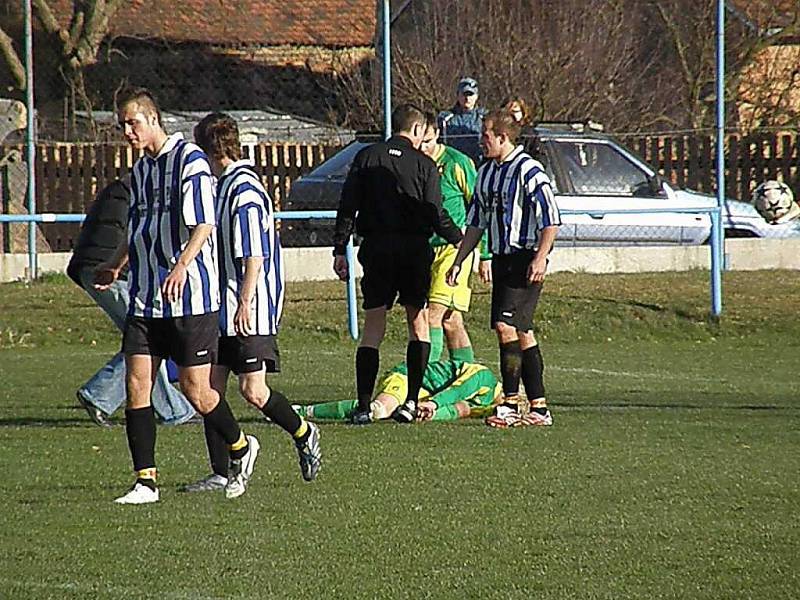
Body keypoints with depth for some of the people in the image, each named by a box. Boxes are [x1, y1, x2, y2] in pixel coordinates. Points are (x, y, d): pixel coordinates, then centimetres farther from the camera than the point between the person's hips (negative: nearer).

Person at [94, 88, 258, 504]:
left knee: (194, 389, -2)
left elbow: (203, 224, -19)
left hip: (191, 297, -7)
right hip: (145, 298, 7)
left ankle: (240, 449, 24)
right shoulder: (140, 169, 15)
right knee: (136, 384, -4)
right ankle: (145, 481, -2)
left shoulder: (189, 160, -9)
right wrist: (116, 266, 27)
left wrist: (183, 265, -32)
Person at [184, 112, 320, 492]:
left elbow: (255, 256, -19)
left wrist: (245, 303, -22)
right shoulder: (224, 186, 16)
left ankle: (303, 435, 15)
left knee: (252, 390, -10)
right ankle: (220, 473, 6)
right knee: (211, 384, 4)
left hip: (249, 313, -10)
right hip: (222, 310, 10)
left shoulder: (244, 190, -14)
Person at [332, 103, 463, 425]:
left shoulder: (366, 157, 5)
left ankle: (363, 407, -5)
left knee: (373, 326, 3)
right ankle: (411, 401, 3)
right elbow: (435, 214, -4)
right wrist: (459, 239, 13)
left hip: (376, 249, 2)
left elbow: (347, 206, 2)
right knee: (419, 323, 12)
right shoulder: (424, 165, -2)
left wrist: (339, 250, 6)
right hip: (414, 250, -1)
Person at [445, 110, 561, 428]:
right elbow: (476, 222, 22)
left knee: (506, 325, -16)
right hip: (501, 259, 9)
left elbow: (551, 218, -15)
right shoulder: (486, 172, 14)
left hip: (526, 259, -9)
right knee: (522, 333, 9)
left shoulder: (528, 171, -12)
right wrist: (458, 261, 18)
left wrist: (540, 258, -22)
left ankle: (511, 404, -14)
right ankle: (538, 407, 12)